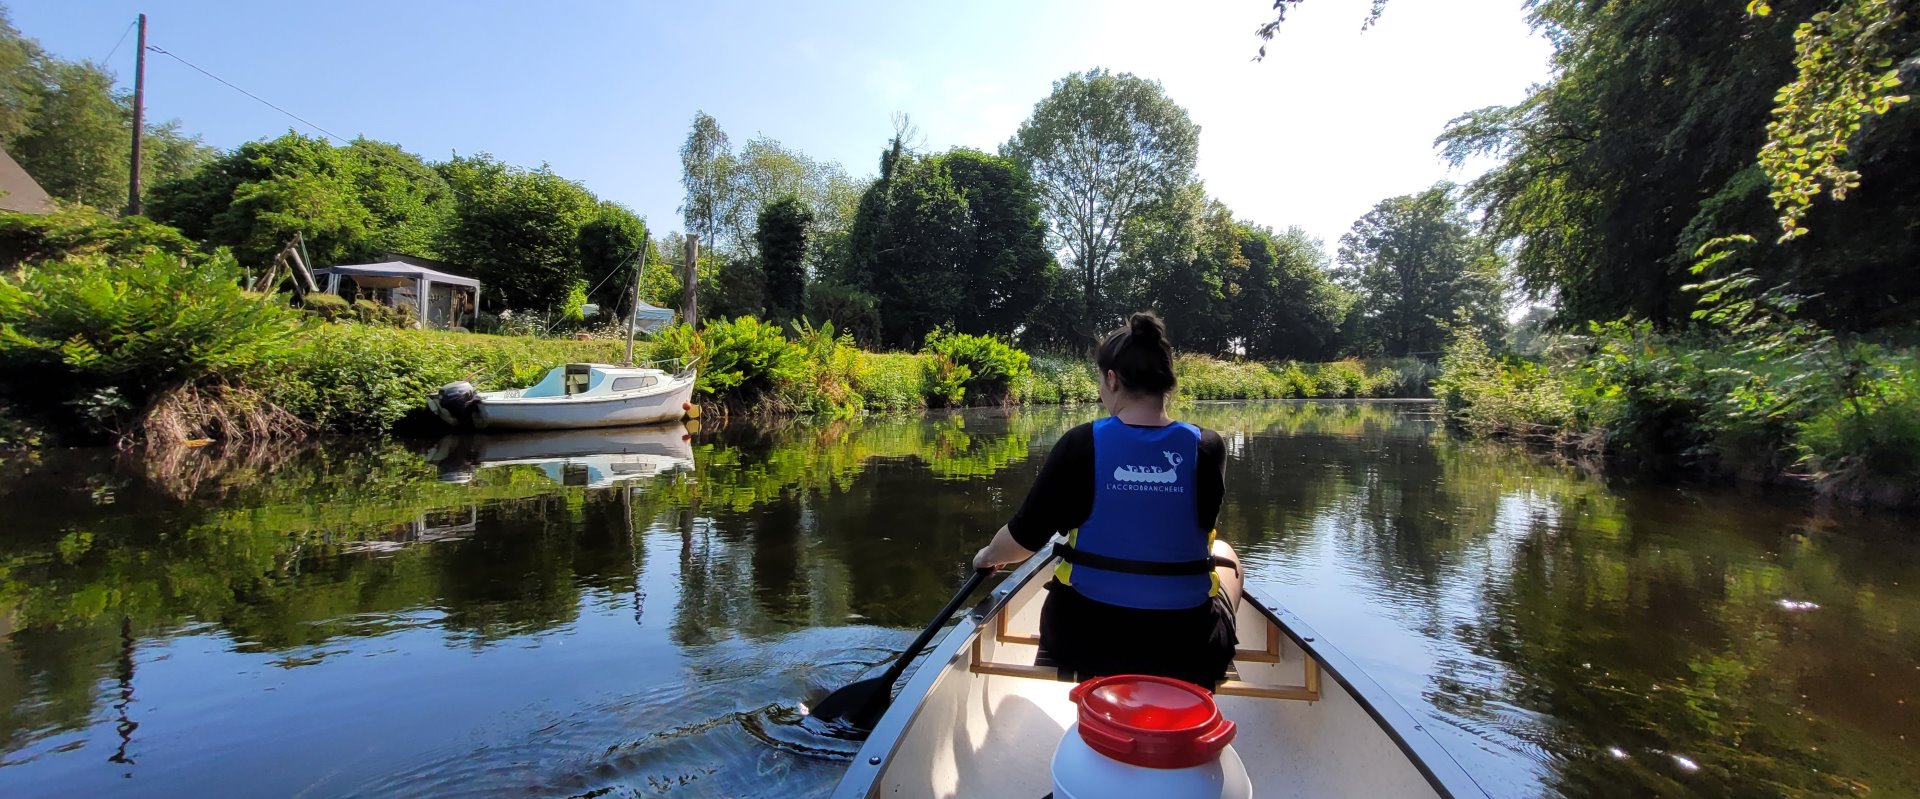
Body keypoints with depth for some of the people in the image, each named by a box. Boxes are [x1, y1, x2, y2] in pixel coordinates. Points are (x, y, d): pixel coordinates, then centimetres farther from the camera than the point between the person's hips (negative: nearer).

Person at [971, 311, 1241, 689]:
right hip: (1189, 651, 1)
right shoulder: (1207, 448, -9)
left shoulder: (1081, 443, -14)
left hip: (1083, 641, 0)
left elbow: (1023, 539, -7)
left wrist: (988, 556, 13)